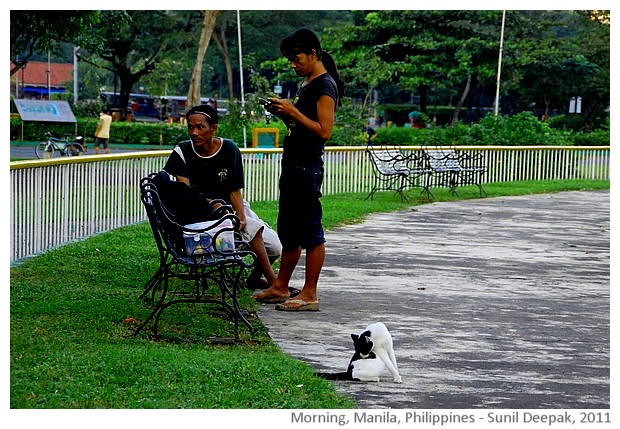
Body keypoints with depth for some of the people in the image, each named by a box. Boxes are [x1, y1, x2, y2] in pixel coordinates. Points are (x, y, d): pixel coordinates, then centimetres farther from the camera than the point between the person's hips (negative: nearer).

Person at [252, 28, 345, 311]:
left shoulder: (325, 86, -12)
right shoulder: (307, 83, 18)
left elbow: (324, 130, -19)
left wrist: (293, 112, -18)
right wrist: (283, 113, 7)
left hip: (307, 167, -11)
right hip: (293, 164, 11)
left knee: (310, 232, -6)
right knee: (289, 231, 15)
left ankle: (309, 295, -3)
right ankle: (280, 288, 23)